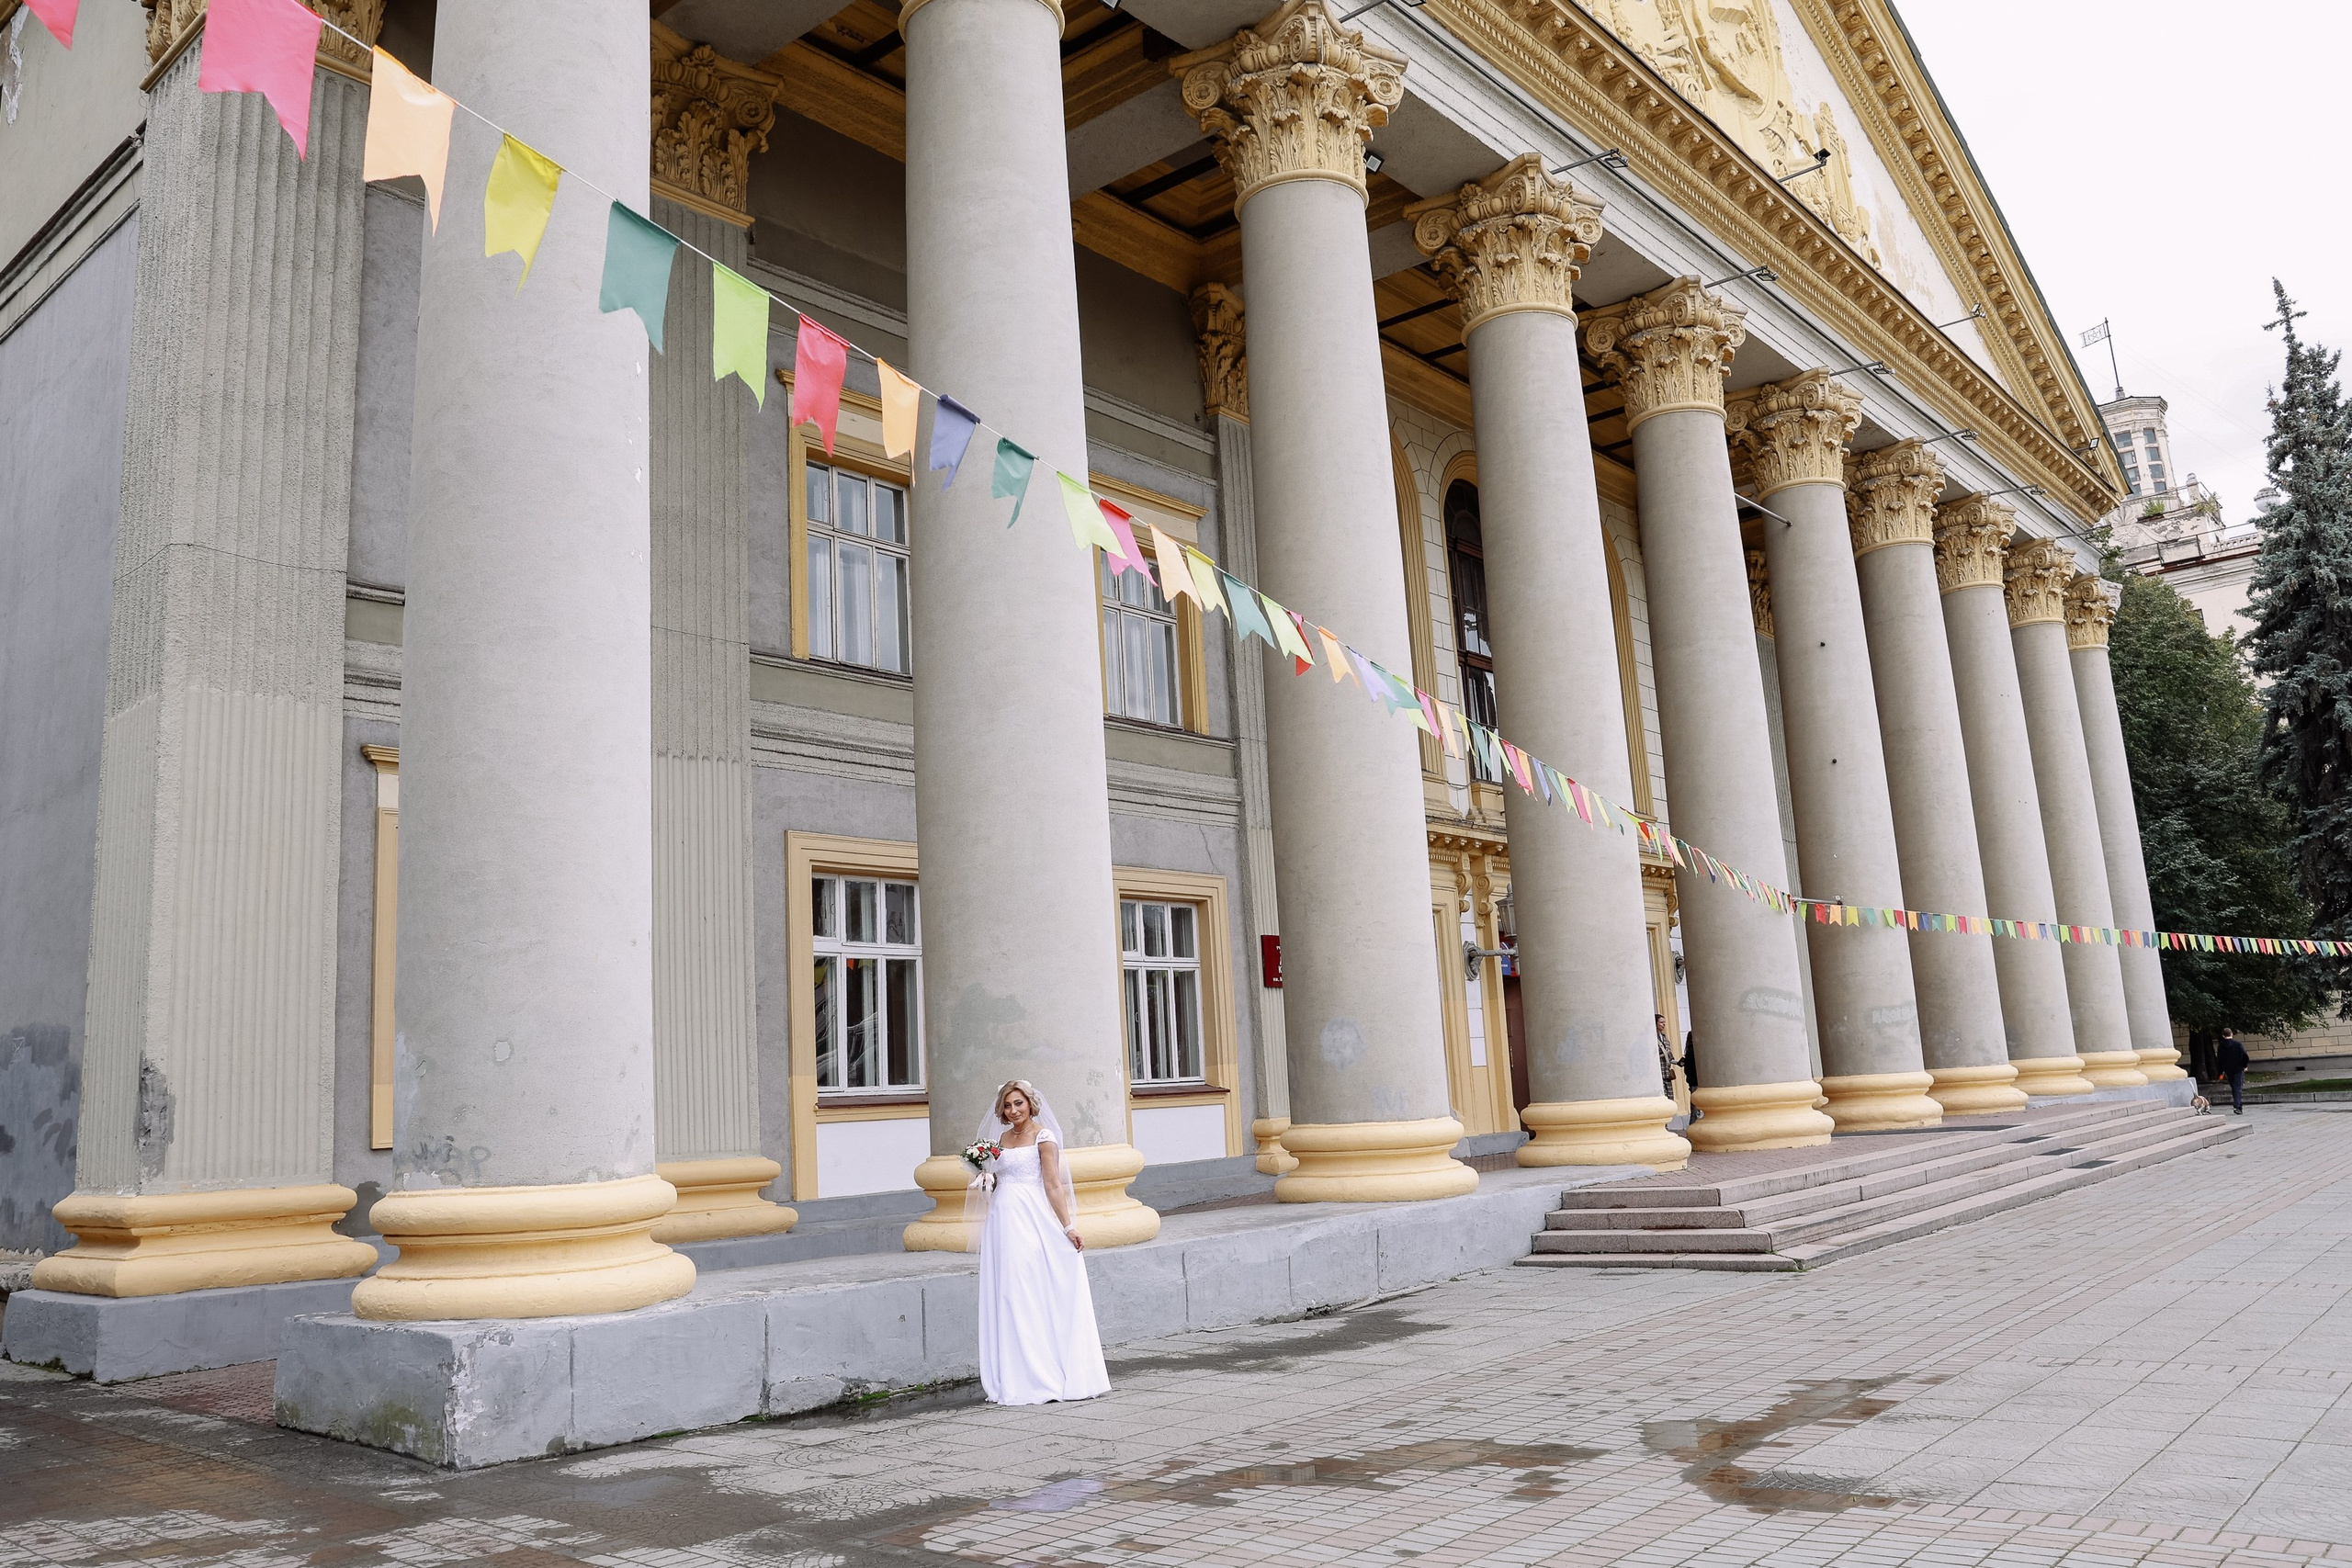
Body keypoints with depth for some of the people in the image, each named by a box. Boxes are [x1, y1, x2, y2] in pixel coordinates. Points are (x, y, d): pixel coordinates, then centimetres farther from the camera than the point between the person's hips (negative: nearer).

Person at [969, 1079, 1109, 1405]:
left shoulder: (1043, 1136, -4)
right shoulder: (1001, 1138, 15)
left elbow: (1054, 1185, -9)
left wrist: (1068, 1226, -14)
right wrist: (987, 1182, 1)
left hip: (1033, 1222, -7)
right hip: (1004, 1222, 7)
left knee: (1036, 1296, -4)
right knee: (1008, 1299, 6)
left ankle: (1047, 1375, 4)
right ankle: (1017, 1378, 12)